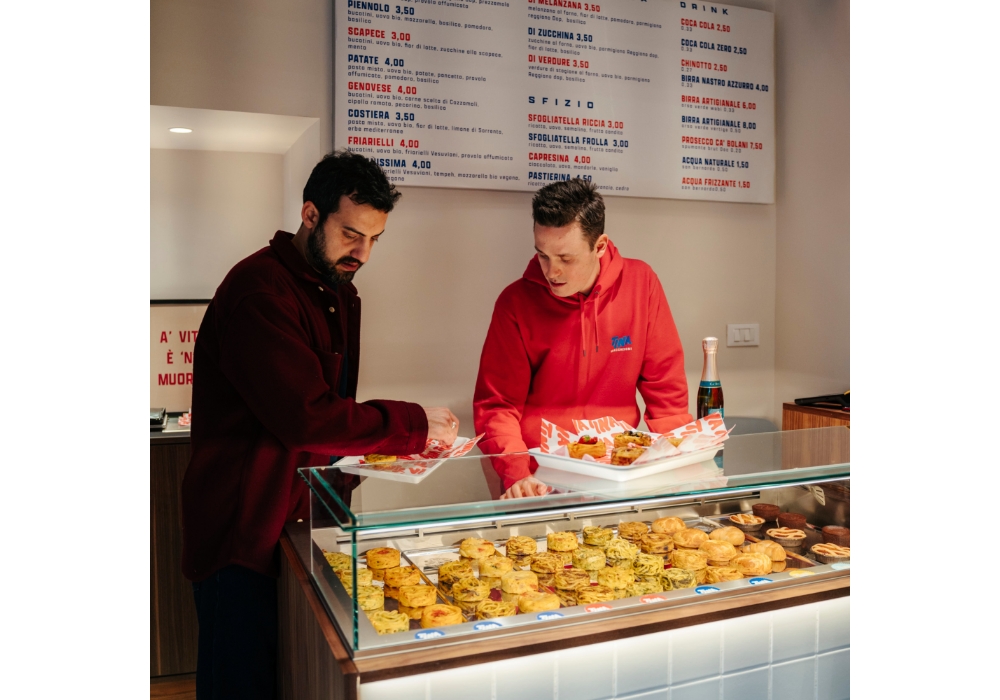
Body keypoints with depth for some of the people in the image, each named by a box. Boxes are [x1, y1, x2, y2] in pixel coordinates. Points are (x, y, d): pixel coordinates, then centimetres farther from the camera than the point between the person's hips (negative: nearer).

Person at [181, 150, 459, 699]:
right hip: (244, 532, -8)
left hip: (307, 522, 9)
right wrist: (414, 424, -18)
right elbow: (306, 417, -27)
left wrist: (399, 444, 0)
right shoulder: (258, 289, -20)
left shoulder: (342, 293, 11)